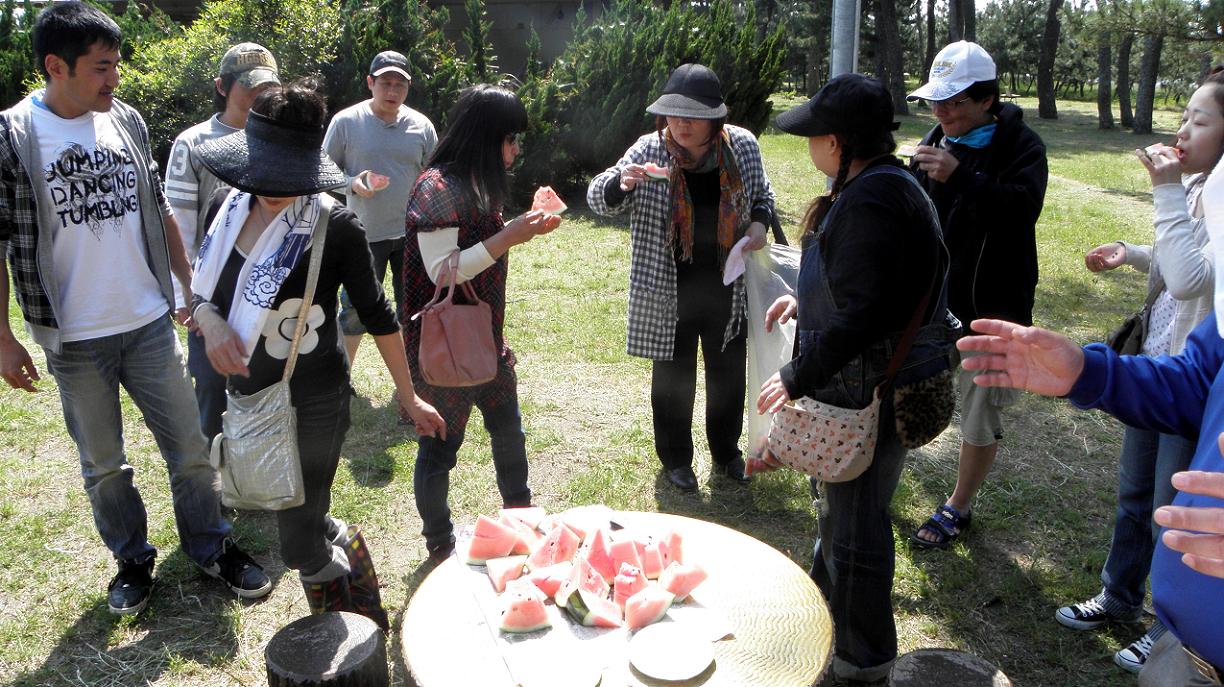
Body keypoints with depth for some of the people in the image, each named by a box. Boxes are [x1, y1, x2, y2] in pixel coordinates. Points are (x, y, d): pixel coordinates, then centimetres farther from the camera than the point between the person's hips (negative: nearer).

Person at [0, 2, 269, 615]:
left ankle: (211, 546, 26)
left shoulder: (127, 121, 3)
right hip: (74, 340, -2)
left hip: (150, 323, 3)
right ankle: (132, 560, 32)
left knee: (189, 448, 8)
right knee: (103, 465, 13)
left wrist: (192, 288, 12)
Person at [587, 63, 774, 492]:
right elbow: (598, 198, -11)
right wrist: (620, 183, -34)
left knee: (728, 372, 17)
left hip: (728, 287, 2)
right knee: (673, 375, 11)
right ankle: (675, 459, 33)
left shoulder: (743, 146, -6)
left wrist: (759, 222, -10)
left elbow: (762, 193, 12)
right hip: (669, 291, -2)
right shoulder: (650, 150, -12)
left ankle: (726, 453, 40)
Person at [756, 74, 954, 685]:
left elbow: (861, 316, -30)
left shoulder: (870, 202, -27)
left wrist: (796, 378, -22)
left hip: (870, 391, -11)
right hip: (875, 381, 11)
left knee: (855, 520, 5)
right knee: (843, 501, 27)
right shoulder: (891, 184, 8)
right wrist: (808, 299, 17)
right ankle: (827, 601, 50)